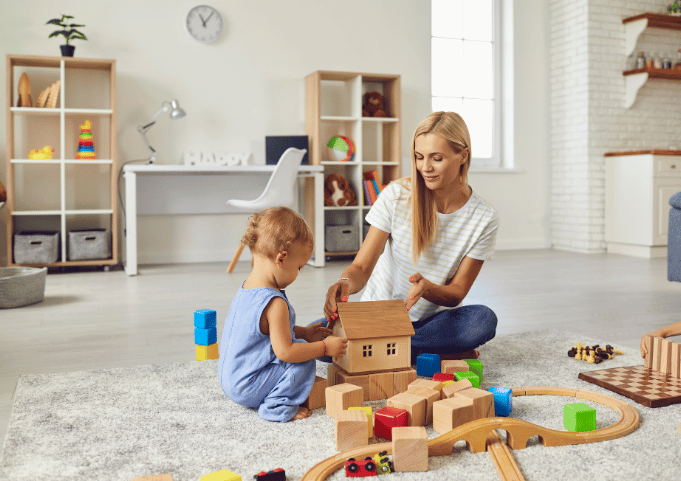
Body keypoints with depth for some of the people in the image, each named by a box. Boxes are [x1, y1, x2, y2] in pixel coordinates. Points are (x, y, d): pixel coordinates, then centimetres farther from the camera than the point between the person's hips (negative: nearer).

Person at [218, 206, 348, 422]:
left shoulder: (246, 288, 4)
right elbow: (285, 352, -26)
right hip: (246, 390, -10)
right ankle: (277, 406, -6)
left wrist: (303, 332, 16)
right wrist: (325, 347, -16)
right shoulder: (275, 303, -26)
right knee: (305, 359, -10)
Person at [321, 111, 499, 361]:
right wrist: (345, 284, -37)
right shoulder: (396, 195, -11)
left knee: (483, 320, -33)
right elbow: (361, 267, -12)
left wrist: (426, 288, -32)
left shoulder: (484, 218, -10)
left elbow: (456, 294, -8)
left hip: (434, 318, 0)